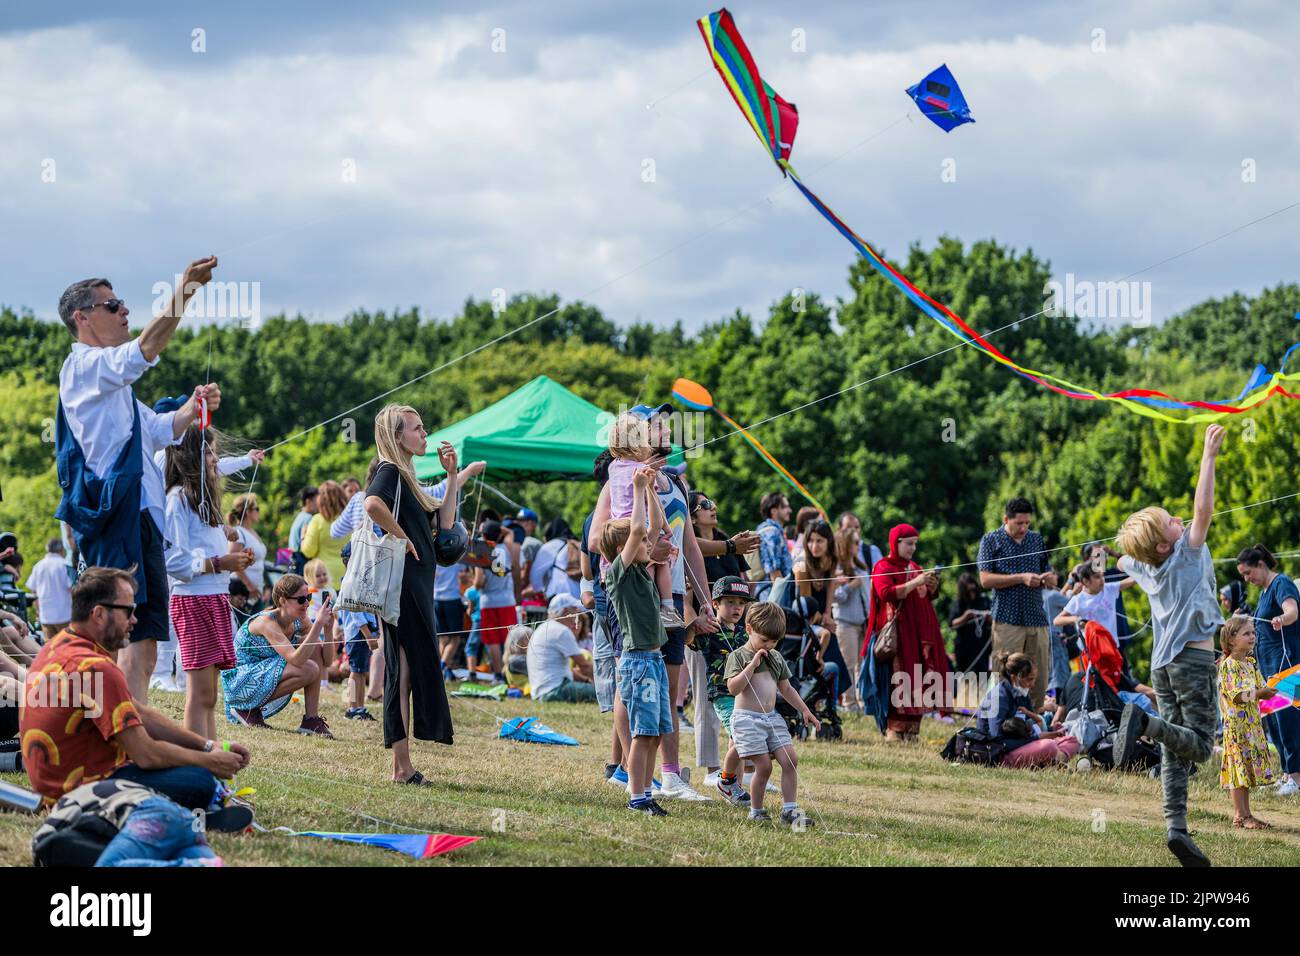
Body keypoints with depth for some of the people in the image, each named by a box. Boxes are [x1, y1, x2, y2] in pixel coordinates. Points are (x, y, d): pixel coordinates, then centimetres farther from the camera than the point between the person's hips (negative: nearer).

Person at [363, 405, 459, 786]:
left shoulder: (405, 477, 21)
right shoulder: (389, 473, -10)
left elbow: (444, 523, 22)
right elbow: (373, 503, -33)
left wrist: (452, 476, 17)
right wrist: (402, 539, -21)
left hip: (415, 586, 10)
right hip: (402, 584, -10)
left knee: (406, 671, 10)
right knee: (407, 669, -11)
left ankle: (403, 766, 12)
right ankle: (402, 768, -12)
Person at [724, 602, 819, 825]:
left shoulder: (776, 658, 15)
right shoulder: (739, 656, -4)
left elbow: (786, 688, 23)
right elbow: (733, 688, -17)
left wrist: (804, 710, 17)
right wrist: (753, 664, -20)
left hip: (772, 717, 6)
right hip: (747, 717, -6)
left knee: (790, 759, -7)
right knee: (764, 766, -11)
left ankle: (789, 809, -3)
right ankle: (756, 811, 5)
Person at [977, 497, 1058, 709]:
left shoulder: (1036, 539, 17)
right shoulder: (991, 540, 4)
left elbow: (1052, 580, 22)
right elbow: (986, 579, -6)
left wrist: (1049, 578, -3)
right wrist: (1021, 578, -13)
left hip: (1037, 619, 4)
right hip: (1007, 619, -4)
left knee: (1039, 681, 0)